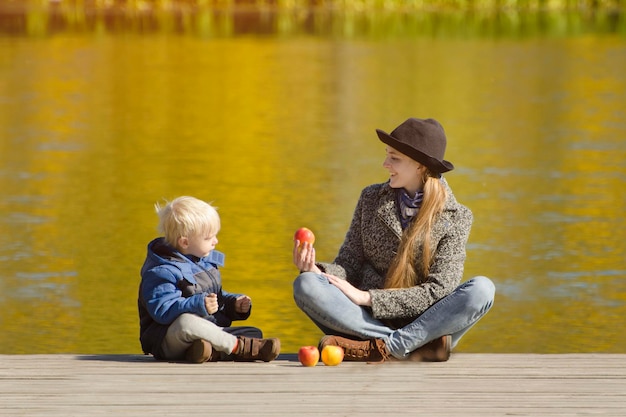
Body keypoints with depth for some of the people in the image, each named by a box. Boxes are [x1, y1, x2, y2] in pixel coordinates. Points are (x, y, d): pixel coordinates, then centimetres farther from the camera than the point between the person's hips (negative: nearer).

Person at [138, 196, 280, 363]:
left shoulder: (206, 262, 16)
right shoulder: (161, 272, -13)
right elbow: (162, 310, -25)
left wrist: (234, 303, 8)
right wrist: (199, 305, -34)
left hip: (208, 332, 8)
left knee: (254, 333, -7)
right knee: (185, 322, -41)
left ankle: (213, 352, -36)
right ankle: (240, 346, -31)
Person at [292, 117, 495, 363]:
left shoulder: (456, 218, -1)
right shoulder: (371, 199, 9)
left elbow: (438, 291, -11)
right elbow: (349, 263, 7)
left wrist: (368, 298, -17)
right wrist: (317, 271, -16)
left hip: (424, 324, -2)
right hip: (367, 321, 2)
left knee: (482, 289, -28)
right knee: (305, 285, -25)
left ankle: (380, 348, -35)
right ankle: (418, 347, -32)